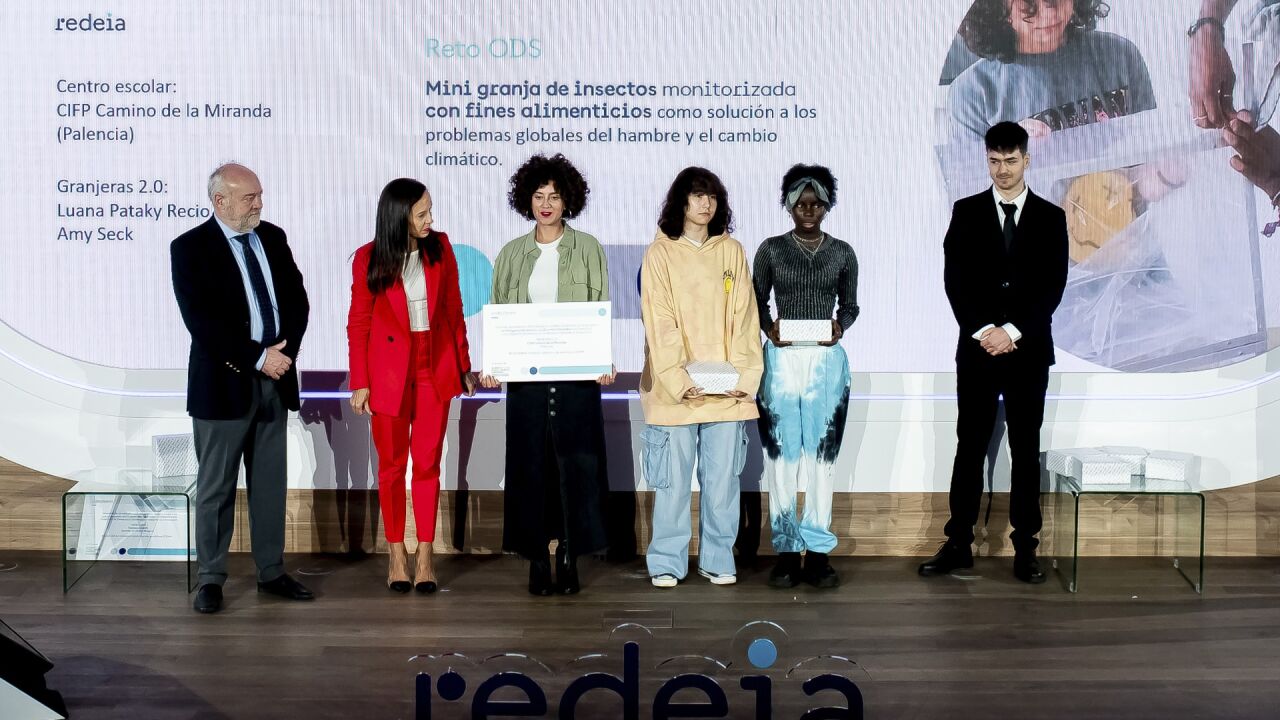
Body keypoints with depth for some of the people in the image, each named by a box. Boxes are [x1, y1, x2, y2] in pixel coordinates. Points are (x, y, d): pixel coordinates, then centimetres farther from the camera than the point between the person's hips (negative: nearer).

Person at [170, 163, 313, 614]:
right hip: (223, 383, -5)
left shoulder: (273, 238, 8)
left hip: (274, 380, 5)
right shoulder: (190, 248, -8)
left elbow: (297, 300, 9)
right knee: (215, 487, 4)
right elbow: (201, 322, -15)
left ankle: (271, 572, 20)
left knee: (270, 482, 11)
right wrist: (257, 358, -17)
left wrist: (284, 350, -7)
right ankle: (211, 580, 15)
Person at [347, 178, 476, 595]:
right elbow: (358, 324, -3)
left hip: (436, 366, 2)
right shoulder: (368, 259, -7)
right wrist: (359, 382, -4)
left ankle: (425, 557, 12)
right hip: (389, 369, -1)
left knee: (428, 463, 4)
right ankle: (397, 555, 20)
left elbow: (454, 309, 5)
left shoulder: (440, 246, -1)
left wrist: (463, 365, 6)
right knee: (392, 464, 8)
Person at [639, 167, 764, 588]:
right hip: (674, 391, -2)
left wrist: (745, 375, -5)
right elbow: (660, 324, -7)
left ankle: (718, 561, 18)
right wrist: (678, 378, -17)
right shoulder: (660, 254, 1)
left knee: (723, 479, 6)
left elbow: (743, 318, 6)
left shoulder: (731, 252, 10)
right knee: (672, 481, 2)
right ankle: (666, 563, 14)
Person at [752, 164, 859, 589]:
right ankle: (786, 550, 7)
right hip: (781, 359, -1)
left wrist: (840, 325, -7)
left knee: (821, 454, 1)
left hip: (827, 360, 1)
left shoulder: (842, 253, 8)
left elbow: (850, 304, 13)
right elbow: (757, 301, 9)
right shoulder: (771, 250, 5)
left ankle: (818, 551, 7)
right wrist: (768, 326, -10)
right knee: (781, 454, -1)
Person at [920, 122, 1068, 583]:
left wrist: (1013, 332, -13)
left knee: (1026, 449, 5)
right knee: (970, 447, 4)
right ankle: (958, 543, 10)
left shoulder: (1051, 217, 5)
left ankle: (1025, 547, 11)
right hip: (977, 348, 0)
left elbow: (1052, 286, -2)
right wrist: (982, 330, -13)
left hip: (1029, 351, 0)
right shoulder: (966, 211, 5)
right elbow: (955, 279, -2)